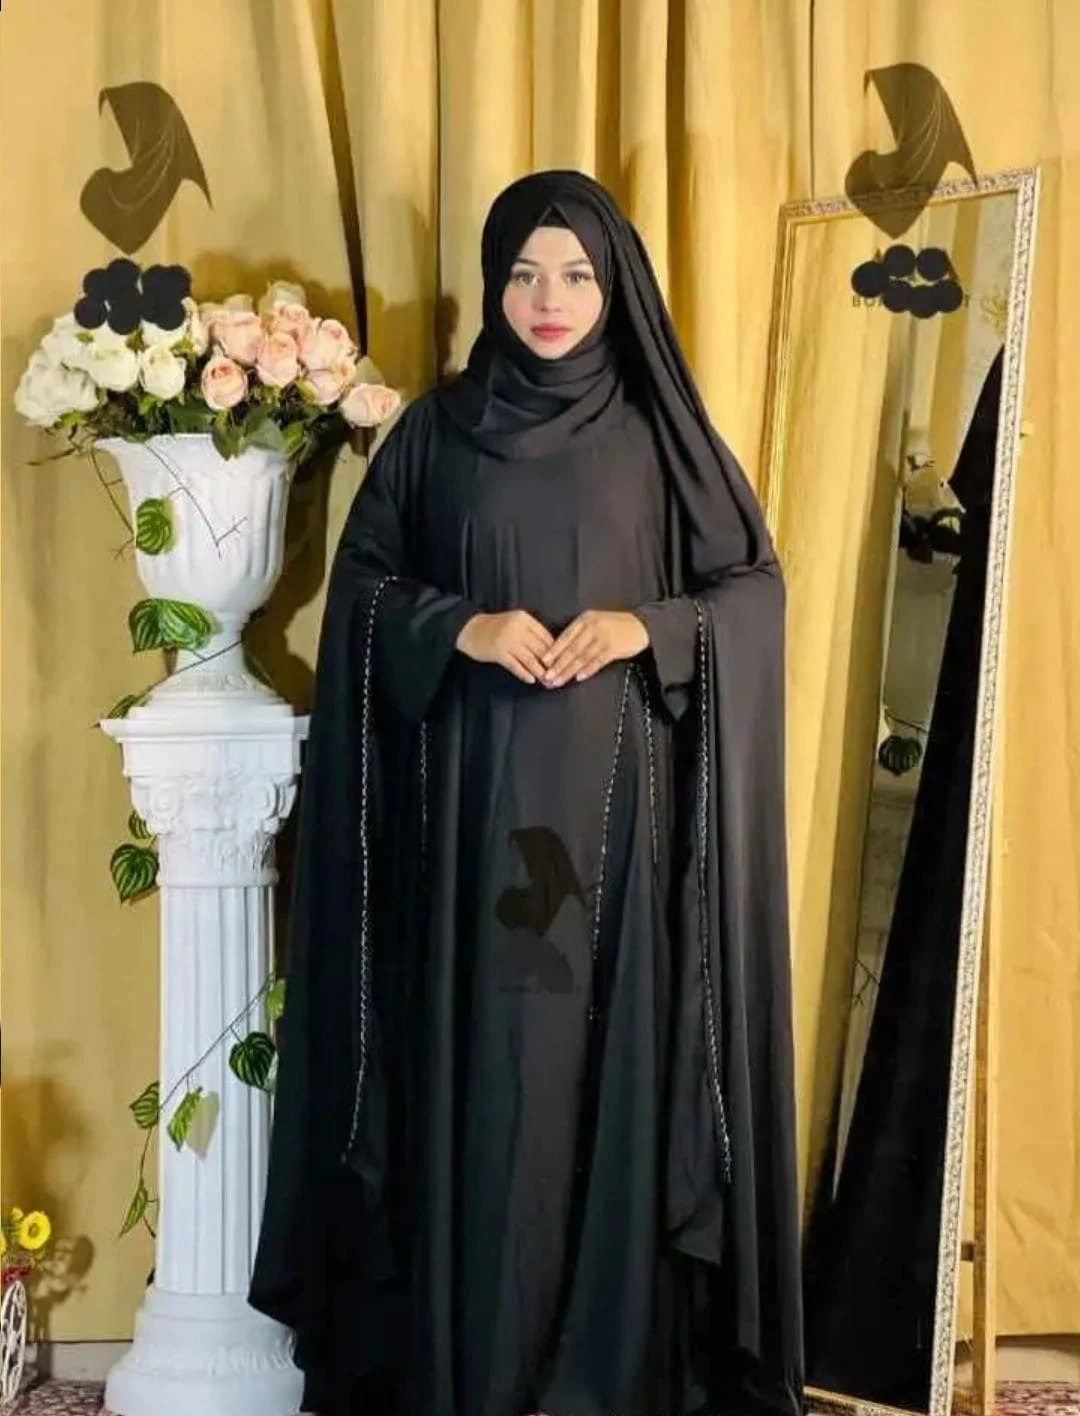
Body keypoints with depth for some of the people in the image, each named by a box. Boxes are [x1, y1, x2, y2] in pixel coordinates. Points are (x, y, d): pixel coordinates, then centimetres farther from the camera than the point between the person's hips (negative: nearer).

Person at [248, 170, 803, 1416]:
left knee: (614, 1049, 2)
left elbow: (755, 588, 4)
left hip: (618, 800, 0)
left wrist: (647, 627, -14)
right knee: (480, 1059, 2)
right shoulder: (436, 429, 7)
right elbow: (361, 585, 5)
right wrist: (463, 627, -13)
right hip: (475, 800, 1)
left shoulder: (659, 431, 5)